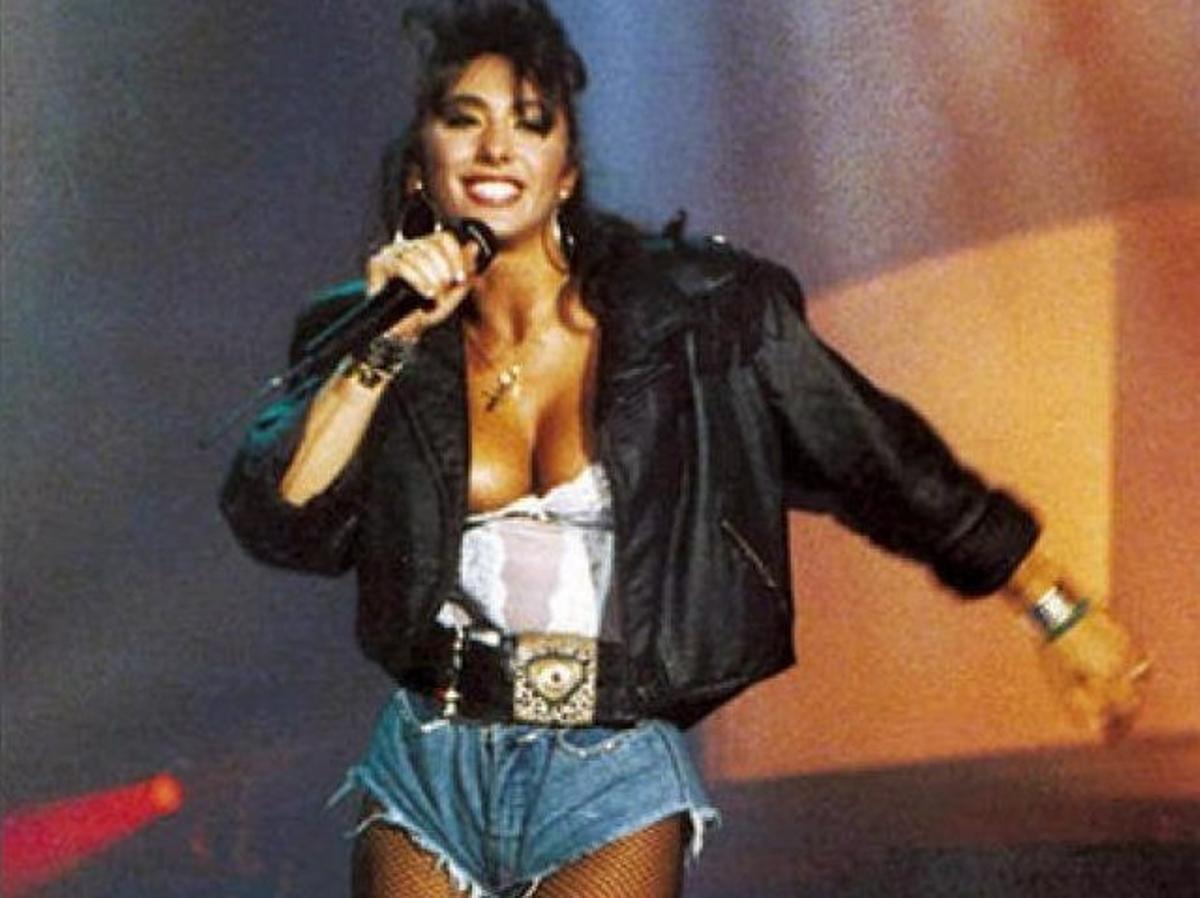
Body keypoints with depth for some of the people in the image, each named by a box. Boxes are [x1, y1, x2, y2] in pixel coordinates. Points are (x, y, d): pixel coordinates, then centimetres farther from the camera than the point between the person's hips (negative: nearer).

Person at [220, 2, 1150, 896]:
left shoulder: (698, 313, -3)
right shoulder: (385, 341, 4)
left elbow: (882, 459, 2)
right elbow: (278, 522, -7)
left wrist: (1063, 613, 6)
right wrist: (386, 347, -14)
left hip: (612, 779, -3)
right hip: (427, 768, 3)